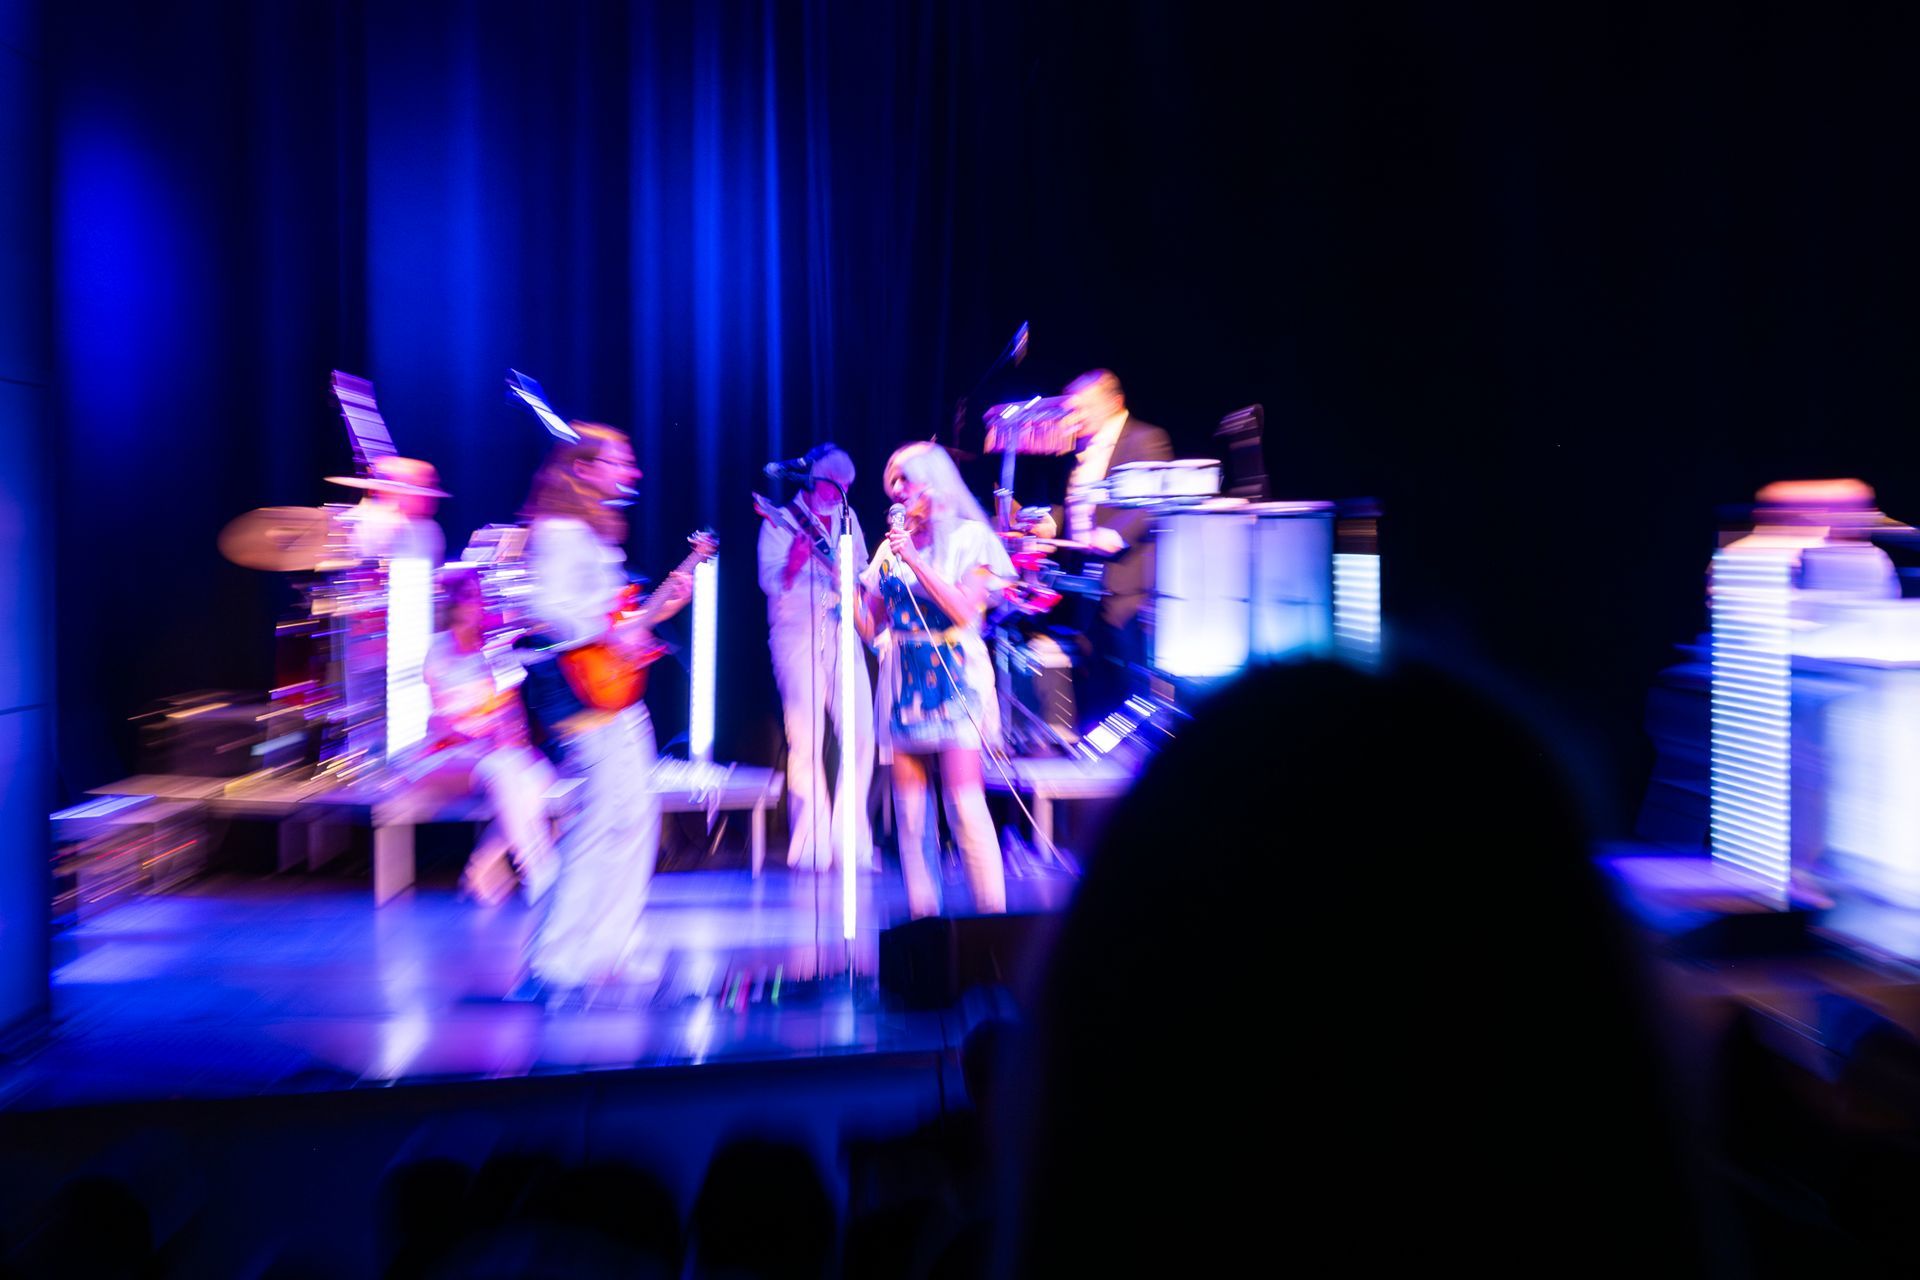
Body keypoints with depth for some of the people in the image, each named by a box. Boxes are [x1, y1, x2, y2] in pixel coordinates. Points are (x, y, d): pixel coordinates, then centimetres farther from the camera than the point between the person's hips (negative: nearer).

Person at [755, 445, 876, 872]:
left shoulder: (847, 518, 16)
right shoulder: (781, 522, 2)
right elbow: (770, 581, -8)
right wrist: (794, 562, -26)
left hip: (842, 632, 5)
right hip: (797, 634, -5)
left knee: (861, 731, -3)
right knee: (807, 737, -11)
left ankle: (852, 836, 10)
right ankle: (813, 846, -4)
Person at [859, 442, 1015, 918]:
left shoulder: (969, 538, 1)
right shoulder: (892, 547, 14)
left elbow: (965, 610, -13)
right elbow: (870, 627, 12)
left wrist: (917, 561, -15)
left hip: (953, 681, -5)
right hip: (903, 683, 5)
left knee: (964, 804, -12)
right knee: (910, 811, 3)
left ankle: (992, 913, -3)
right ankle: (922, 914, 11)